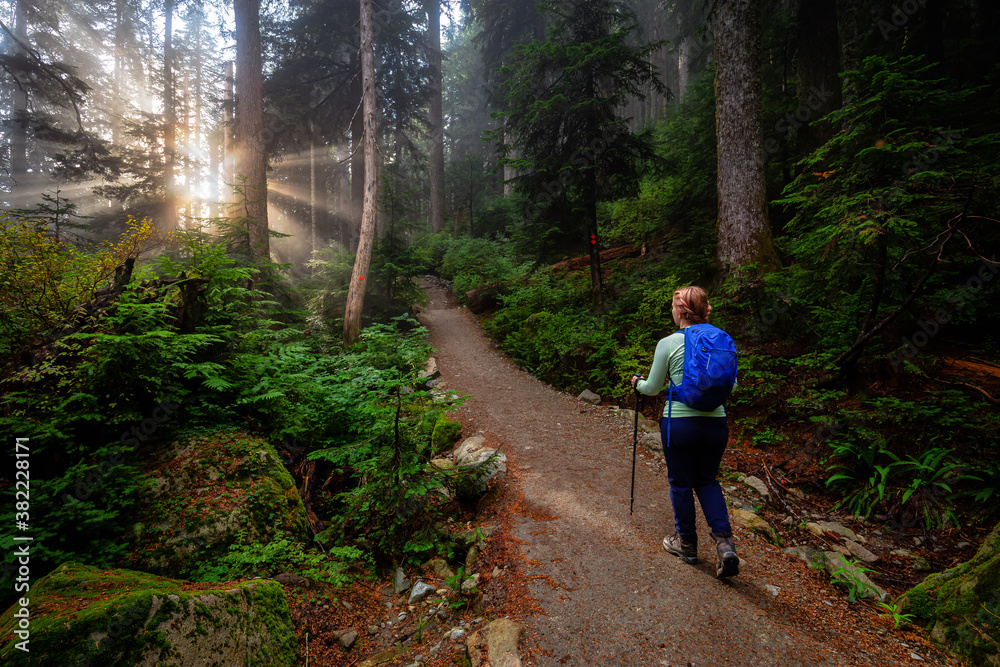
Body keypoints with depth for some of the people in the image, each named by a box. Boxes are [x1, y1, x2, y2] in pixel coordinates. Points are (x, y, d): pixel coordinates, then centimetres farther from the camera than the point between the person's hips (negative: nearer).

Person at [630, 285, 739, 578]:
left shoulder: (668, 344, -10)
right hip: (716, 422, 4)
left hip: (680, 422, -4)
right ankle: (724, 541, 9)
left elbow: (653, 388, -3)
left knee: (680, 484, 14)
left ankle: (686, 544, 29)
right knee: (707, 480, 22)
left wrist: (637, 382, 18)